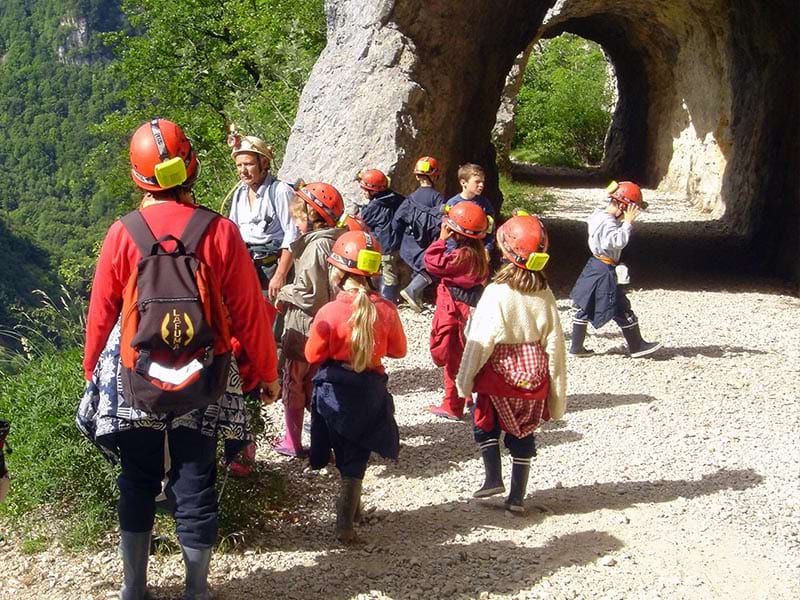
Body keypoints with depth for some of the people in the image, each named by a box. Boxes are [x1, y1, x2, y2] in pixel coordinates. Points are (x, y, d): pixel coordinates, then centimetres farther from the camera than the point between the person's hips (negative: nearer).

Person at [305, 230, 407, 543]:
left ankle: (351, 507, 37)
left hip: (334, 391, -2)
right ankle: (345, 523, 11)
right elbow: (398, 350, 2)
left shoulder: (330, 312, -19)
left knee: (345, 453, 21)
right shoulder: (386, 309, -11)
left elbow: (313, 355, -10)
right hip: (370, 391, 2)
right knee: (355, 458, 11)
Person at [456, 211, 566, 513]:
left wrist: (465, 379, -6)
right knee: (523, 433, 15)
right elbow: (554, 343, -1)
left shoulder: (497, 292, -19)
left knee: (485, 422, 19)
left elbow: (480, 341, -16)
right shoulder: (545, 296, -5)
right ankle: (517, 496, 19)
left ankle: (493, 478, 11)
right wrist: (557, 390, 8)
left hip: (500, 373, -4)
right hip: (534, 375, 4)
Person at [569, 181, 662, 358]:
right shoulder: (608, 222, -22)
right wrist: (628, 222, -27)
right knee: (622, 310, 2)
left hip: (594, 266, 10)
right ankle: (637, 346, 13)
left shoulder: (599, 214, 7)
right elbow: (619, 241, -35)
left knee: (585, 308, 12)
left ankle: (576, 347, 17)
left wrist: (624, 222, 1)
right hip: (605, 272, -10)